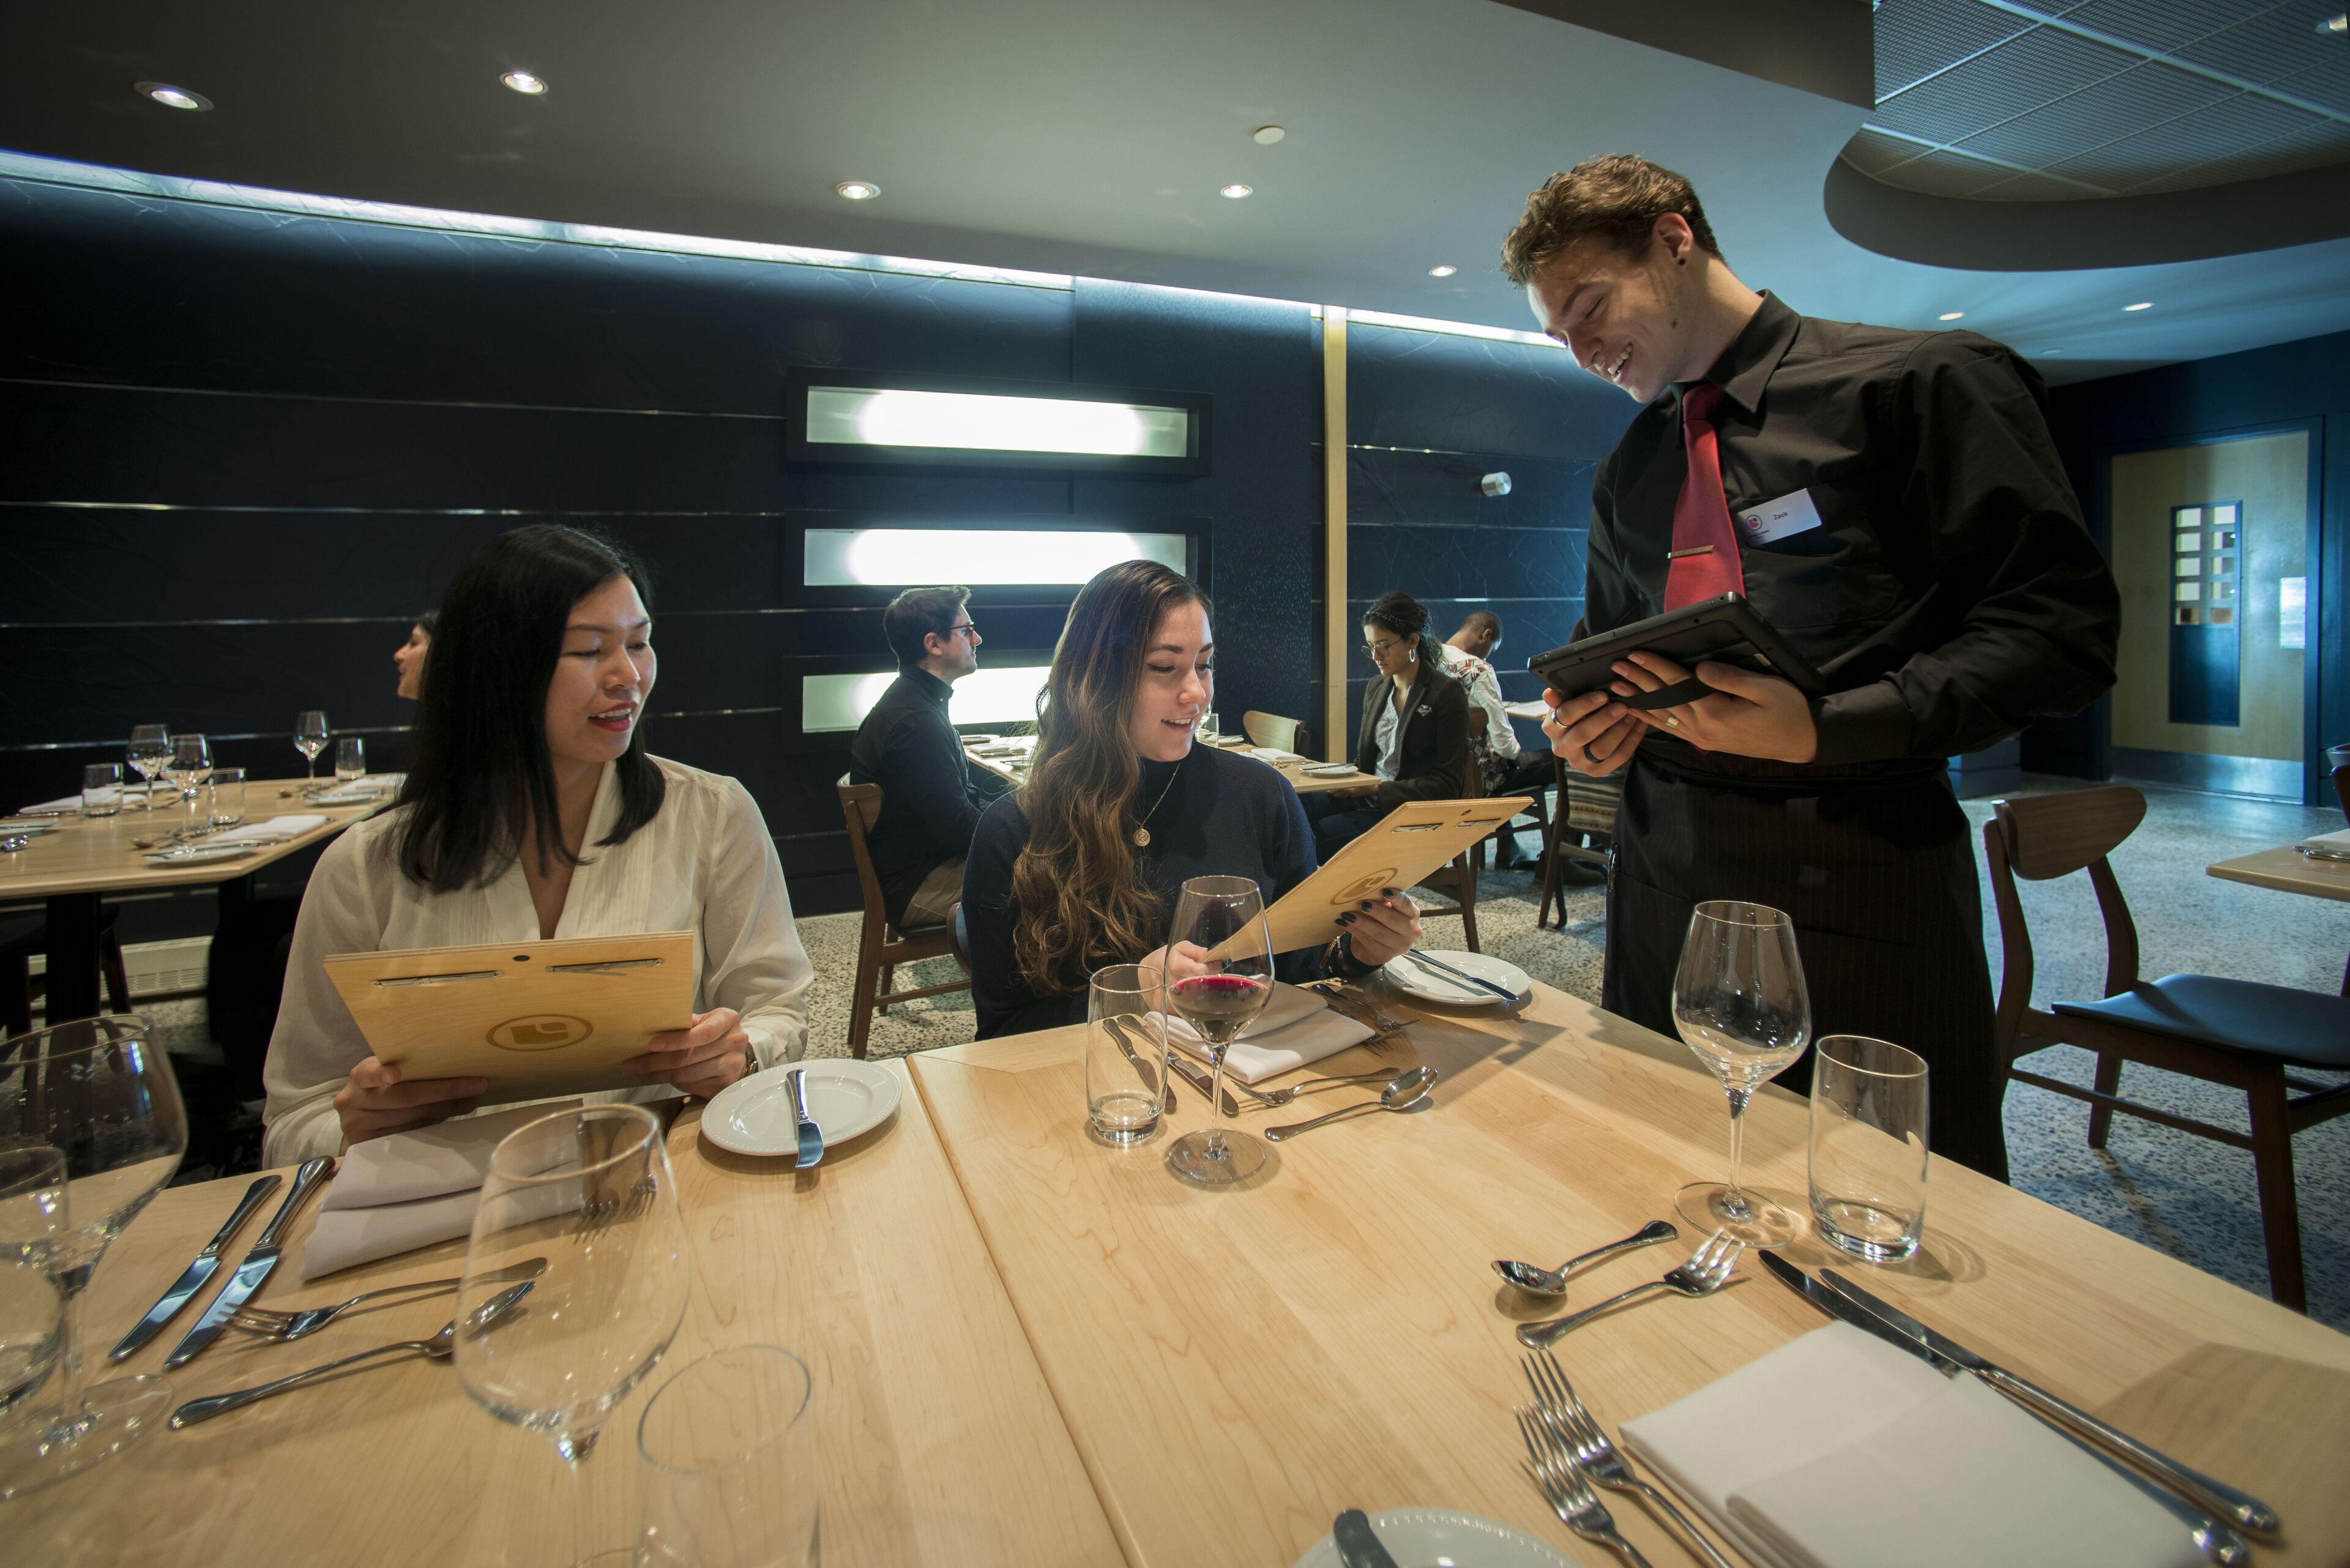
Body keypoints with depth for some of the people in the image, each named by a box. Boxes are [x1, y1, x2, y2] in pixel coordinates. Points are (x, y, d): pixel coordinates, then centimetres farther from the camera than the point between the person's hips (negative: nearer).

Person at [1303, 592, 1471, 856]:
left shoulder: (1447, 693, -9)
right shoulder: (1376, 687, 11)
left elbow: (1446, 784, -11)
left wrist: (1378, 790, -19)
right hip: (1367, 797, 6)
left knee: (1323, 832, -27)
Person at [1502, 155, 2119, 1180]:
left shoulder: (1925, 383, -2)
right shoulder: (1628, 472, 14)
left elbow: (2063, 625, -8)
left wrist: (1820, 730, -22)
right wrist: (1597, 728, -1)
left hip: (1858, 867, -4)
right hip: (1665, 868, 5)